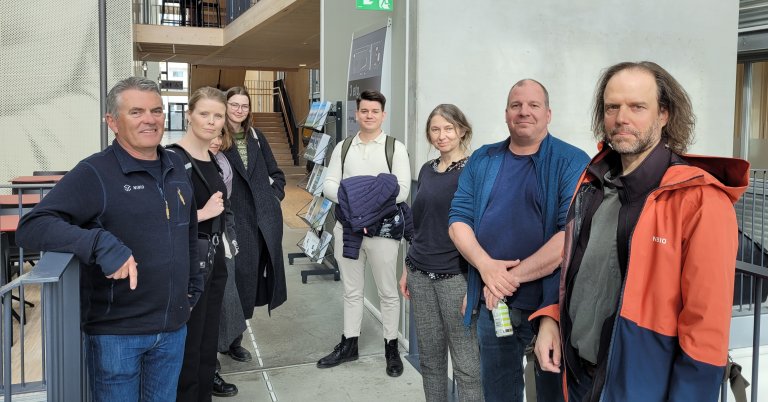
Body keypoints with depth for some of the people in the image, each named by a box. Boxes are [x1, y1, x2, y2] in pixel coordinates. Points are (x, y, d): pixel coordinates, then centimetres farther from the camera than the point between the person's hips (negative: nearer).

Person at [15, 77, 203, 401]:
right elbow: (32, 227, -22)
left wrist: (193, 286, 18)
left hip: (174, 328, 6)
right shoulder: (94, 173, -13)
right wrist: (102, 244, -34)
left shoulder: (177, 168, 6)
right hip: (115, 332, -5)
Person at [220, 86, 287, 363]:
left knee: (254, 276, 8)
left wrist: (275, 196, 6)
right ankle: (232, 340, 15)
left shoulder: (256, 137, 14)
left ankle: (234, 339, 27)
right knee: (241, 276, -3)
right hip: (235, 220, -5)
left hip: (265, 218, 5)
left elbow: (276, 173, 20)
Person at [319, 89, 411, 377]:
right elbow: (328, 185, 3)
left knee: (388, 293, 8)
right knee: (352, 291, 16)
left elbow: (402, 191, -12)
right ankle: (348, 345, 30)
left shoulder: (395, 148, -4)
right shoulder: (343, 147, 8)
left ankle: (391, 348, 24)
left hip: (382, 229, -3)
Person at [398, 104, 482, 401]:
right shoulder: (426, 170, 11)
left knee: (466, 361, 0)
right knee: (429, 357, 14)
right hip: (421, 275, 6)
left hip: (457, 276, -6)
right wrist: (407, 268, 16)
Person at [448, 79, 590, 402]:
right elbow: (458, 219, 4)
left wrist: (514, 276, -19)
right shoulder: (481, 160, 8)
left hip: (552, 302, -4)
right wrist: (486, 265, -14)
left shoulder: (572, 162, -7)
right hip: (493, 302, 4)